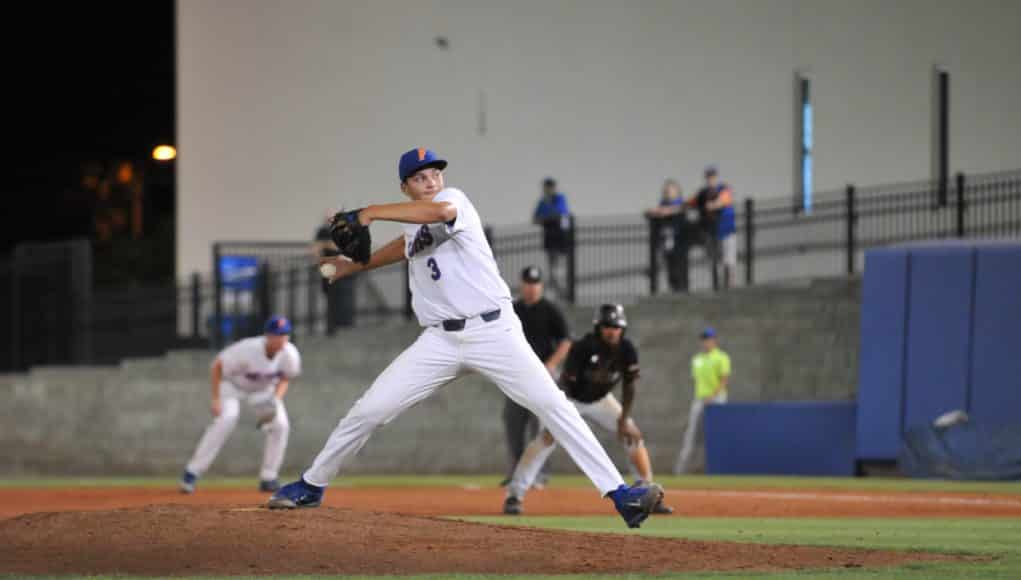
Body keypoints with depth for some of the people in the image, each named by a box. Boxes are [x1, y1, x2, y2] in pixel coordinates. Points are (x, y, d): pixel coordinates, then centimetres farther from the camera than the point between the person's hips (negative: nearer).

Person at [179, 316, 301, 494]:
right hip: (233, 385, -5)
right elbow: (217, 366, -24)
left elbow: (285, 378, -3)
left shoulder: (290, 355, -24)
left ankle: (268, 478, 1)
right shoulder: (247, 350, -37)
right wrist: (216, 399, -26)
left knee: (280, 424, -13)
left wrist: (276, 400, -20)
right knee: (226, 419, -28)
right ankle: (192, 473, -23)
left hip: (264, 390, 5)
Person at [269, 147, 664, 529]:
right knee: (368, 411, -1)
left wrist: (371, 213, -29)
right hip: (440, 340, 5)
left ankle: (618, 493, -17)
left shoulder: (454, 199, -7)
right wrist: (354, 266, 39)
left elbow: (440, 211, -33)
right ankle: (311, 487, 17)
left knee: (552, 405, -16)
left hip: (494, 330, -5)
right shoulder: (411, 223, 14)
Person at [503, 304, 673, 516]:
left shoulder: (627, 351, -18)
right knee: (547, 437, -24)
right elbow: (566, 383, -29)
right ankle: (514, 496, -26)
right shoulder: (582, 348, -30)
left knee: (633, 436, -5)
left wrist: (624, 419, -16)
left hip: (601, 400, 5)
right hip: (572, 399, -5)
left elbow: (629, 386, -9)